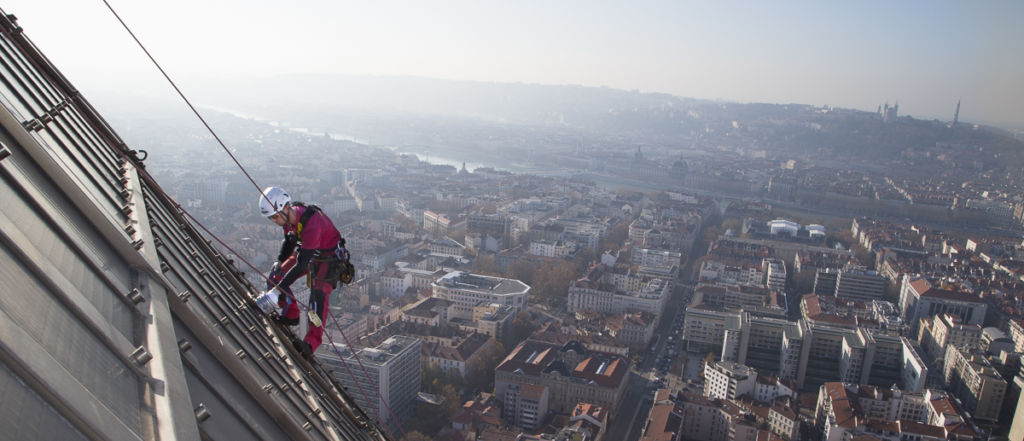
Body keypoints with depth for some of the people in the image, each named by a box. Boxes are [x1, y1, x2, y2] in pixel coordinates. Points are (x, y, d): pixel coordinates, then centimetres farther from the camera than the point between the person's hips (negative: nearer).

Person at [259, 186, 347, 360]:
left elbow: (302, 263, -40)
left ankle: (310, 344, -32)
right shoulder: (289, 216, -12)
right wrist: (279, 261, -7)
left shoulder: (312, 223, -38)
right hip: (304, 250, 8)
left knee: (319, 296, -24)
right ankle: (291, 315, 18)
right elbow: (289, 241, 10)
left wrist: (279, 289, -40)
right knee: (275, 278, 1)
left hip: (328, 259, -8)